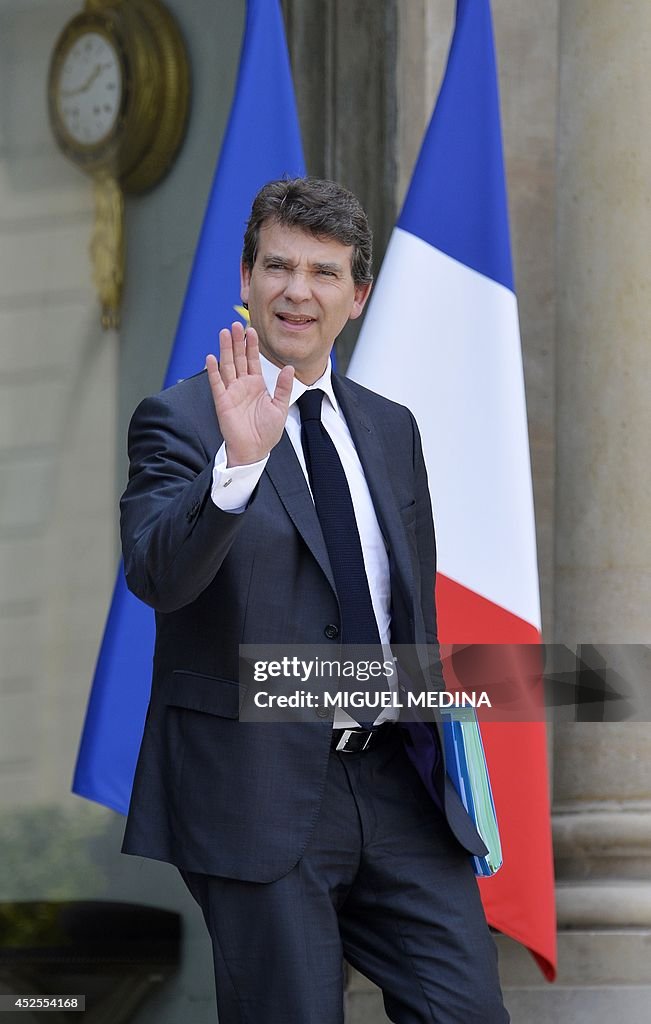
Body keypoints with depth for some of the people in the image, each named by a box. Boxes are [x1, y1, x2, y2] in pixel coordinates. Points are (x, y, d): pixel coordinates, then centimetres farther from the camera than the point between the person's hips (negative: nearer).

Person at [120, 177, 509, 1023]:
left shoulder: (391, 429, 15)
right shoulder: (182, 420, -5)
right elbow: (155, 574, -22)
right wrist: (239, 461, -35)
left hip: (397, 787, 5)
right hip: (259, 789, -5)